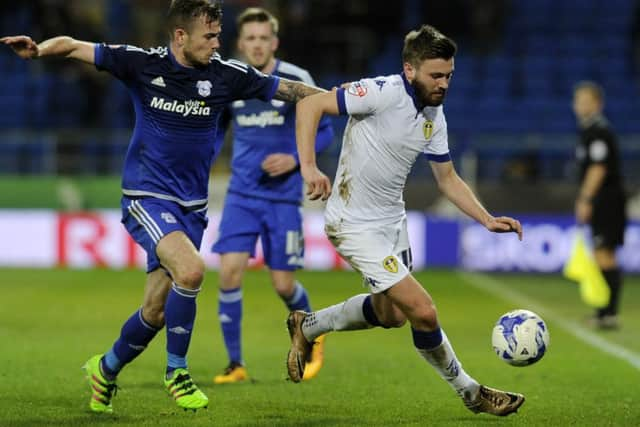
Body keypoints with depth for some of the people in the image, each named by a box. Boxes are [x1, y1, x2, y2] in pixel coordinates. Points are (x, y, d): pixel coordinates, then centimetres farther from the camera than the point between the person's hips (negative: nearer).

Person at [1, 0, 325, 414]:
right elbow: (74, 46, -8)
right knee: (191, 270, -28)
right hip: (147, 196, -4)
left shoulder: (226, 75, -2)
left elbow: (288, 89, 5)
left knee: (157, 310, 3)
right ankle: (177, 371, -8)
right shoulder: (144, 64, -9)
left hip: (191, 206, 4)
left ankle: (107, 369, 32)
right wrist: (39, 50, -27)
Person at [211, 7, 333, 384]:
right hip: (242, 194, 2)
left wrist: (295, 159, -16)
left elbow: (324, 132, 0)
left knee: (283, 284, 0)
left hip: (283, 197, -2)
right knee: (230, 272, -14)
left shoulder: (297, 81, -8)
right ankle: (235, 364, -2)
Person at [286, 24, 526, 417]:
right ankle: (470, 393, 8)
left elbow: (448, 179, 11)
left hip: (393, 220, 9)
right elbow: (310, 105, -23)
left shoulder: (434, 116, 1)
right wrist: (309, 166, -32)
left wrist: (488, 220, -1)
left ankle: (307, 327, 43)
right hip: (355, 224, -9)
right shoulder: (385, 92, -22)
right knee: (423, 311, -12)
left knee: (390, 314, 24)